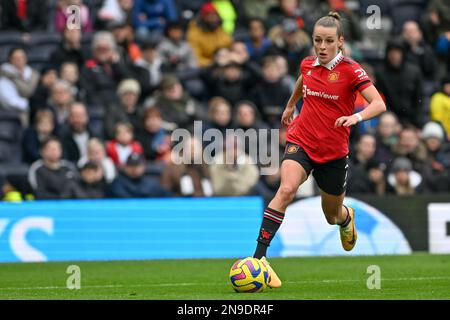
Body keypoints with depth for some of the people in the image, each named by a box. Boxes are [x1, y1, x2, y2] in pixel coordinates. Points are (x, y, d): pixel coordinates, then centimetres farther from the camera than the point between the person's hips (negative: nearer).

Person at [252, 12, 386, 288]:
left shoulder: (350, 70, -12)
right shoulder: (308, 65, 2)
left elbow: (379, 104, -20)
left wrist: (356, 116, -39)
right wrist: (290, 106, 41)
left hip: (334, 151, -1)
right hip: (301, 142, 1)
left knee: (333, 216, 16)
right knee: (286, 190, -28)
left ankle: (347, 217, 58)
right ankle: (258, 257, -34)